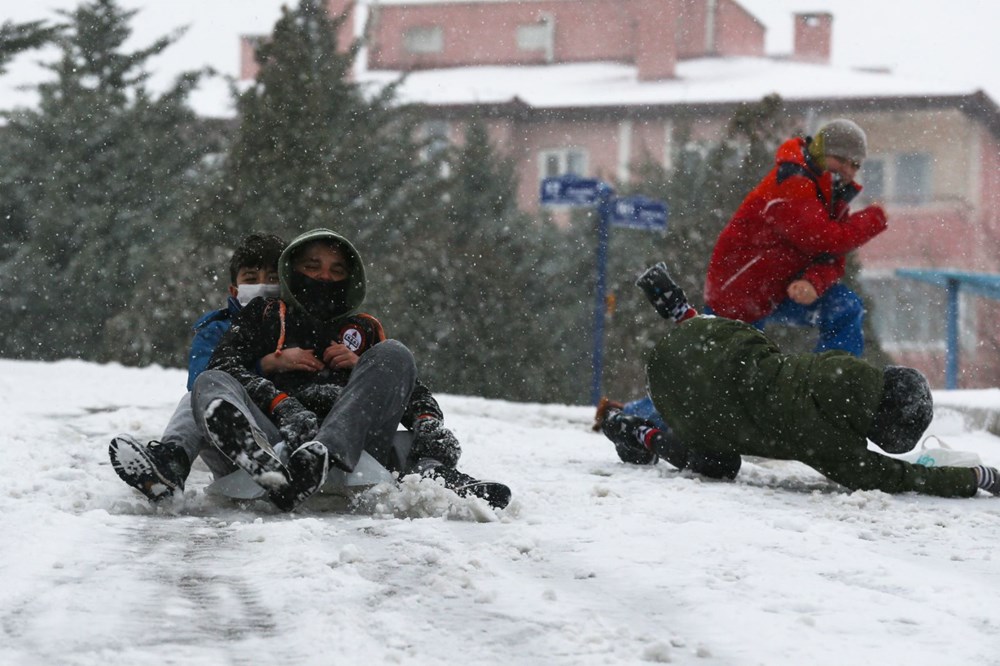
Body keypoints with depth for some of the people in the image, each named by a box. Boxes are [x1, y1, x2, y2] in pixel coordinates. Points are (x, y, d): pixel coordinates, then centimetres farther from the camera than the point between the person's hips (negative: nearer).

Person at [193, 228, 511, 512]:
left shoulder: (365, 330, 33)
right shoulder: (267, 315, 27)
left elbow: (416, 395, 24)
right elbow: (224, 366, 9)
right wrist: (282, 405, -10)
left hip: (354, 448, 1)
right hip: (277, 440, -1)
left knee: (393, 355, -16)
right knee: (210, 384, -24)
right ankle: (270, 471, -60)